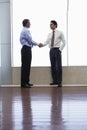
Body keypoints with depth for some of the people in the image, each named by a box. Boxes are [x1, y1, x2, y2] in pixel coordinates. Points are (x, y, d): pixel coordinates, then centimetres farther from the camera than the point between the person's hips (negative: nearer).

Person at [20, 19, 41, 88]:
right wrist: (38, 44, 1)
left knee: (27, 66, 12)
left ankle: (26, 82, 18)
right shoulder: (26, 31, -14)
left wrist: (37, 44, 15)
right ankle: (23, 83, -6)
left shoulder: (25, 30, 17)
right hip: (26, 49, -10)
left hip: (27, 49, 10)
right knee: (25, 66, -8)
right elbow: (30, 40, -14)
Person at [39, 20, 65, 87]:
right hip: (51, 50, 5)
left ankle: (59, 82, -1)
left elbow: (64, 42, 0)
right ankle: (54, 81, 14)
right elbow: (47, 42, 2)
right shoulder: (49, 34, 12)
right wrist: (42, 45, -18)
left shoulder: (60, 33, -1)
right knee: (53, 66, 7)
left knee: (59, 66, -5)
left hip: (57, 50, -5)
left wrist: (60, 49, -8)